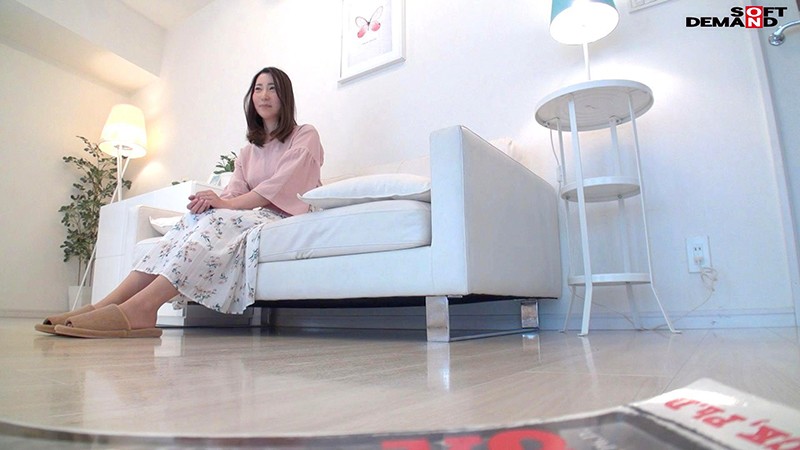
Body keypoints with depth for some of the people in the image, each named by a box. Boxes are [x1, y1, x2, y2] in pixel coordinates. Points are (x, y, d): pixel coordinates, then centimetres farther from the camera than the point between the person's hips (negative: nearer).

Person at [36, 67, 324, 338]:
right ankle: (110, 303, -34)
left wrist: (226, 203, -21)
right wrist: (212, 201, -18)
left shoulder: (305, 136, 5)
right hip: (253, 215, 5)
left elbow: (281, 184, -11)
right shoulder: (247, 151, 24)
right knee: (193, 221, -24)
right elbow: (235, 191, 6)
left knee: (217, 220, -33)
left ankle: (141, 306, -45)